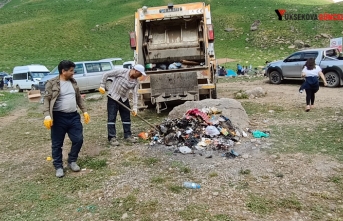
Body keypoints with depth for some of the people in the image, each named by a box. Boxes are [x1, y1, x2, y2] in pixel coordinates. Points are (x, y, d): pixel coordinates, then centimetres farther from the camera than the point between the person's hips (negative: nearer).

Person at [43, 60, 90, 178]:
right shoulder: (52, 83, -7)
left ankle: (72, 161, 26)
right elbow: (47, 100, -11)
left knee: (78, 139, 6)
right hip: (59, 117, -5)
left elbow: (79, 98, 17)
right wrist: (47, 116, -21)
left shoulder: (73, 82, 11)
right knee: (57, 144, 5)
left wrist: (84, 111, 13)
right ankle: (58, 166, 20)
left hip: (74, 116, 5)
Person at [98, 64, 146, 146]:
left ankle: (127, 135, 20)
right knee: (111, 118, -4)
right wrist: (102, 86, -15)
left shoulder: (135, 81, -5)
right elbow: (106, 74, -14)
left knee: (126, 117, 8)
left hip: (124, 99, 5)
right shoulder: (122, 71, -20)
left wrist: (135, 107, -17)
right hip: (113, 97, -5)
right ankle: (112, 138, 1)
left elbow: (135, 94, -9)